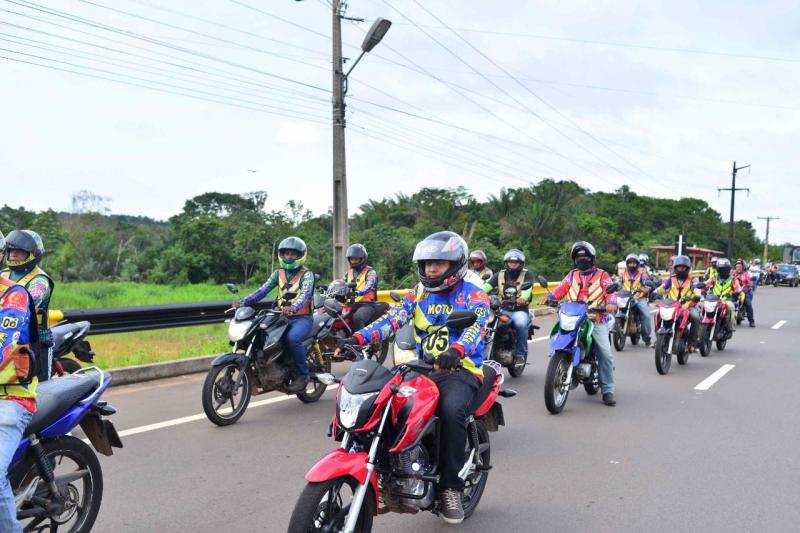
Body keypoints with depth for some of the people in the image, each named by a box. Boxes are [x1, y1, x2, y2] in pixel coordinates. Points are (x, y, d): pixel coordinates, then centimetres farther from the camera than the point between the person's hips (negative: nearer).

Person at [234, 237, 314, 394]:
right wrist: (243, 302, -15)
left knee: (292, 338, -34)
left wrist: (293, 307, -43)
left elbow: (305, 294, -22)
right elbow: (263, 290, 1)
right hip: (283, 317, 6)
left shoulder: (306, 274, -3)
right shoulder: (278, 274, 14)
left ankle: (302, 375, -17)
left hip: (302, 318, -6)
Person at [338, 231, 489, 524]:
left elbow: (476, 326, -21)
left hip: (460, 370, -5)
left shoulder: (473, 295, -1)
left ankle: (451, 487, -18)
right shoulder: (419, 292, 14)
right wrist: (359, 337, -20)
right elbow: (394, 317, -1)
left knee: (452, 411, -34)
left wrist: (457, 350, -44)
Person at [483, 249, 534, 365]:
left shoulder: (527, 275, 6)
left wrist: (523, 297, -39)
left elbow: (528, 287, -16)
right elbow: (487, 285, 0)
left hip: (520, 310, -3)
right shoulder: (500, 275, 15)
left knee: (520, 324, -33)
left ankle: (520, 354, -16)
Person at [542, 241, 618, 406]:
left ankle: (608, 390, -6)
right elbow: (561, 288, 5)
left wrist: (611, 303, -28)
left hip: (596, 320, -2)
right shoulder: (571, 276, 20)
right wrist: (549, 296, -15)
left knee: (605, 353, -14)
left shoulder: (602, 275, 10)